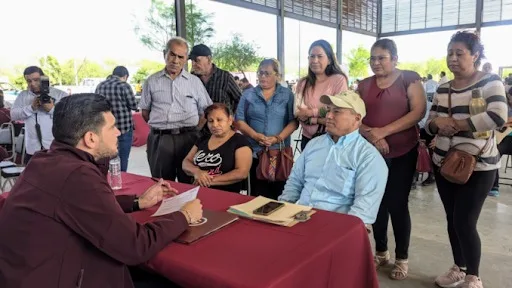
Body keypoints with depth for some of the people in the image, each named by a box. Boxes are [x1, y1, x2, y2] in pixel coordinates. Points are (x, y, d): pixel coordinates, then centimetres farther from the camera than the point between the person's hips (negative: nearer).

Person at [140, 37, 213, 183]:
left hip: (187, 138, 0)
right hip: (159, 139, 1)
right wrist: (160, 127, 6)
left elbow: (205, 110, 8)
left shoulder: (195, 81, 6)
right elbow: (145, 111, 13)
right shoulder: (152, 81, 7)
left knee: (189, 184, 7)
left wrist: (194, 130, 2)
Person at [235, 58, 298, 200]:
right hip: (254, 151, 1)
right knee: (257, 193, 5)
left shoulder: (287, 94, 6)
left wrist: (278, 138, -15)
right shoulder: (248, 94, 9)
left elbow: (293, 121, -1)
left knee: (279, 193, 2)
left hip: (280, 152, -1)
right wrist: (255, 135, -12)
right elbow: (239, 120, 3)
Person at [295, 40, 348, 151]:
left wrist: (312, 113, -11)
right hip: (308, 139, 4)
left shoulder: (339, 79, -8)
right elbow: (300, 114, -2)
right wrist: (321, 120, -17)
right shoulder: (303, 83, 5)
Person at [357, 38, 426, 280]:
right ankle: (381, 252, 29)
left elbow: (418, 112, -11)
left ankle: (402, 258, 21)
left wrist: (384, 131, -19)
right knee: (377, 203, 11)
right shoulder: (364, 85, 9)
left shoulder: (409, 79, -1)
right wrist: (370, 134, -15)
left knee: (397, 205, 2)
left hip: (402, 153, -3)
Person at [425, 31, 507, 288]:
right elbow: (429, 124, 10)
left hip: (477, 166, -6)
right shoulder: (442, 89, 8)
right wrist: (438, 123, -14)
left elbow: (497, 117, -25)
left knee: (465, 222, -5)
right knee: (452, 219, 14)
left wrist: (454, 124, -20)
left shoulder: (490, 82, -9)